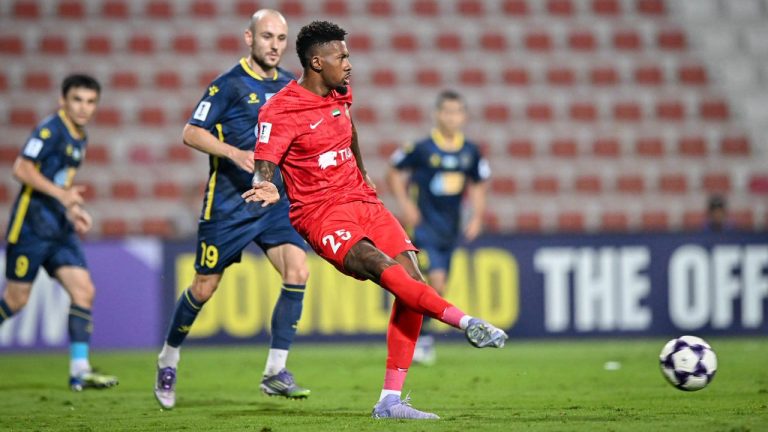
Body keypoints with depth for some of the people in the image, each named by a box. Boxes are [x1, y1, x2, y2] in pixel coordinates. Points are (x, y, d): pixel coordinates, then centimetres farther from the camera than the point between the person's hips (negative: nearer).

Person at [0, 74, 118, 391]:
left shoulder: (79, 138, 15)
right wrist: (61, 195, -25)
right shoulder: (51, 130, -11)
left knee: (84, 290, -4)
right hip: (31, 225, -8)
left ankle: (80, 370, -5)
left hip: (60, 229, 8)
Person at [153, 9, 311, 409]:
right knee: (204, 287, 2)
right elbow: (191, 133, -12)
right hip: (229, 204, -4)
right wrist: (234, 153, -26)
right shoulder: (229, 84, -9)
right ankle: (168, 359, 27)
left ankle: (275, 372, -8)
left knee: (297, 271, -15)